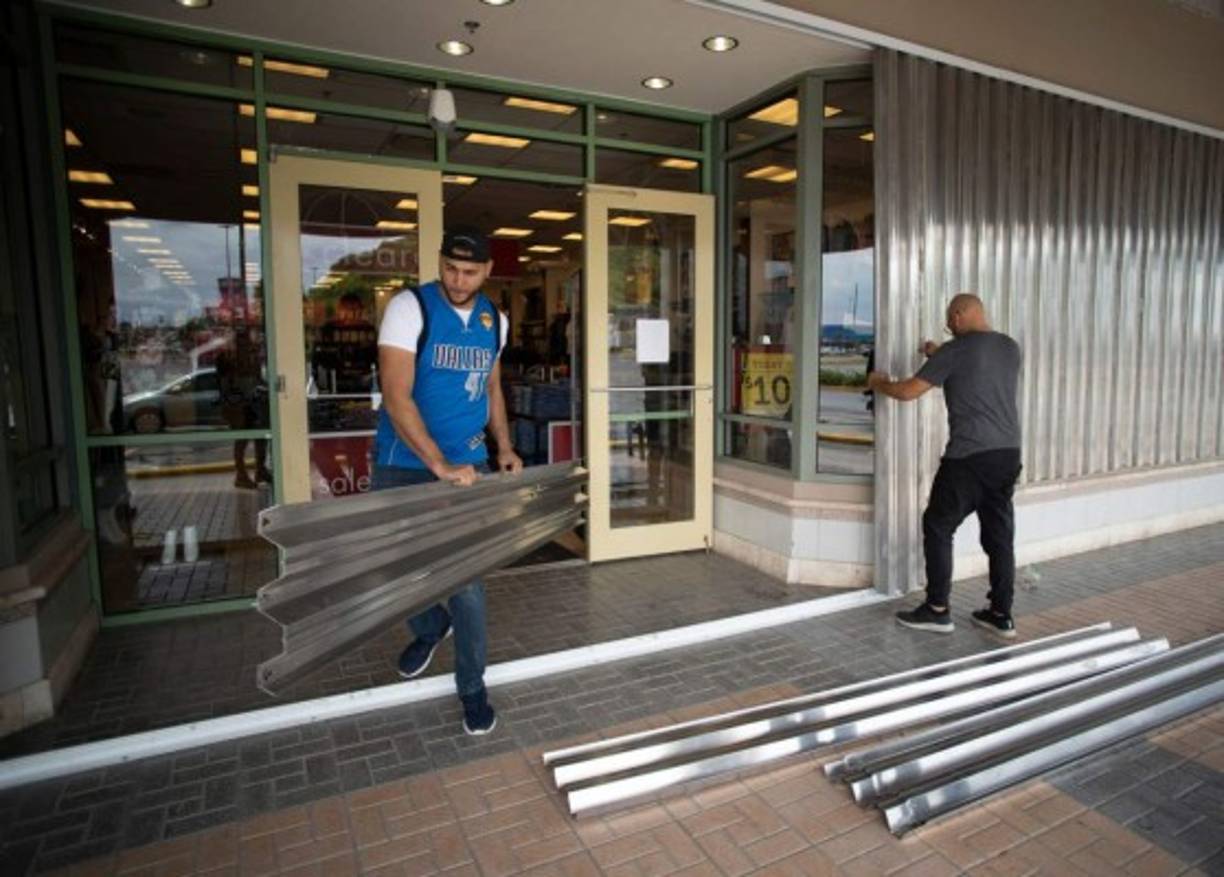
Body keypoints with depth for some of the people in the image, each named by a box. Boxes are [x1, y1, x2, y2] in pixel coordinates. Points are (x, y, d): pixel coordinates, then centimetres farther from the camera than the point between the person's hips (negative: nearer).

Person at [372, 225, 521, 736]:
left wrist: (503, 446, 9)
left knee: (467, 580, 2)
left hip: (468, 467, 2)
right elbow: (396, 397, -20)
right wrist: (440, 466, -25)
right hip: (403, 466, -2)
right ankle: (430, 628, 45)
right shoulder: (410, 308, -12)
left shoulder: (494, 320, 5)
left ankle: (472, 688, 20)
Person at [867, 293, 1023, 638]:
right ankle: (1001, 614, 19)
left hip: (969, 456, -7)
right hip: (1008, 453, 7)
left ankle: (937, 610, 10)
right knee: (999, 534, 12)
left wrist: (879, 383, 13)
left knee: (938, 527, 6)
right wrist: (940, 357, 32)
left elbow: (908, 392, -6)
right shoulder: (1011, 348, 12)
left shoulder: (955, 350, -8)